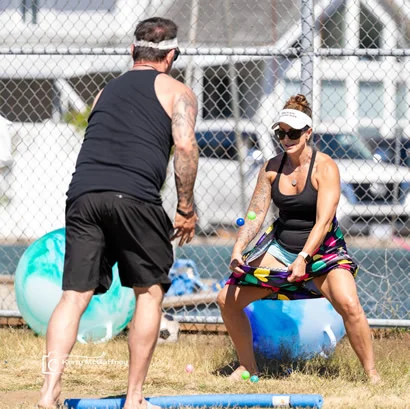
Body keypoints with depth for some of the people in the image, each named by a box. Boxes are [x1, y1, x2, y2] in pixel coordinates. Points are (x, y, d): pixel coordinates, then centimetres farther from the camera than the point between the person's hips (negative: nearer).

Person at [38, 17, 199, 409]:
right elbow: (185, 146, -1)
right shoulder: (177, 92, 13)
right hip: (135, 196, -4)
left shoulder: (106, 91, 29)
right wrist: (186, 208, 4)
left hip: (82, 194, 4)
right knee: (149, 292, 11)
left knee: (74, 295, 1)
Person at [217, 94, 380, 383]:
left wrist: (303, 258, -38)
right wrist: (238, 249, -21)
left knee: (348, 304, -31)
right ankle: (248, 367, 18)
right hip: (280, 248, 5)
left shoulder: (325, 168, -17)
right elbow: (256, 213, -5)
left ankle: (372, 374, -19)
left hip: (322, 250, -5)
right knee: (228, 300, 0)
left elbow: (323, 221, -26)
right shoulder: (271, 168, -3)